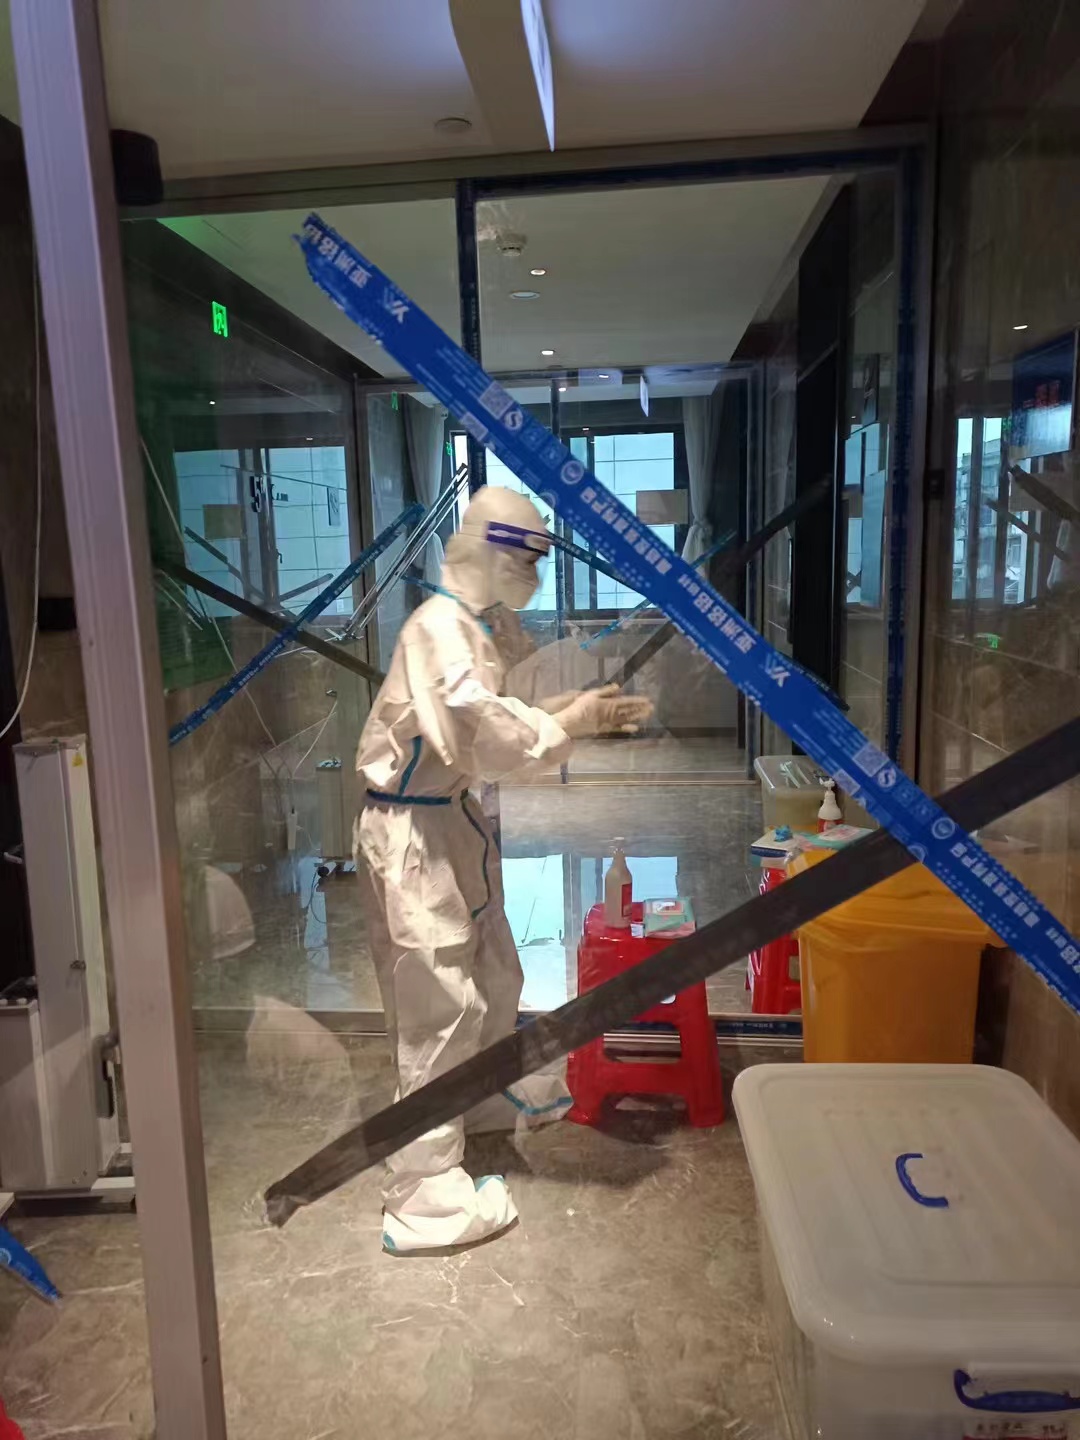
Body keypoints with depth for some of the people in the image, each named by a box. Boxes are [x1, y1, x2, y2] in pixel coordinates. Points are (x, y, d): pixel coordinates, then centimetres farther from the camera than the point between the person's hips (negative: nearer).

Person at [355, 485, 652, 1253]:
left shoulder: (465, 626, 10)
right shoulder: (440, 628, -22)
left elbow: (486, 723, 13)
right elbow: (483, 739, -29)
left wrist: (568, 710, 3)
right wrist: (570, 724, -17)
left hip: (449, 822, 10)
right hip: (412, 834, -10)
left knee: (492, 972, 27)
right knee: (440, 1010, -2)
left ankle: (523, 1087, 53)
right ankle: (424, 1201, 13)